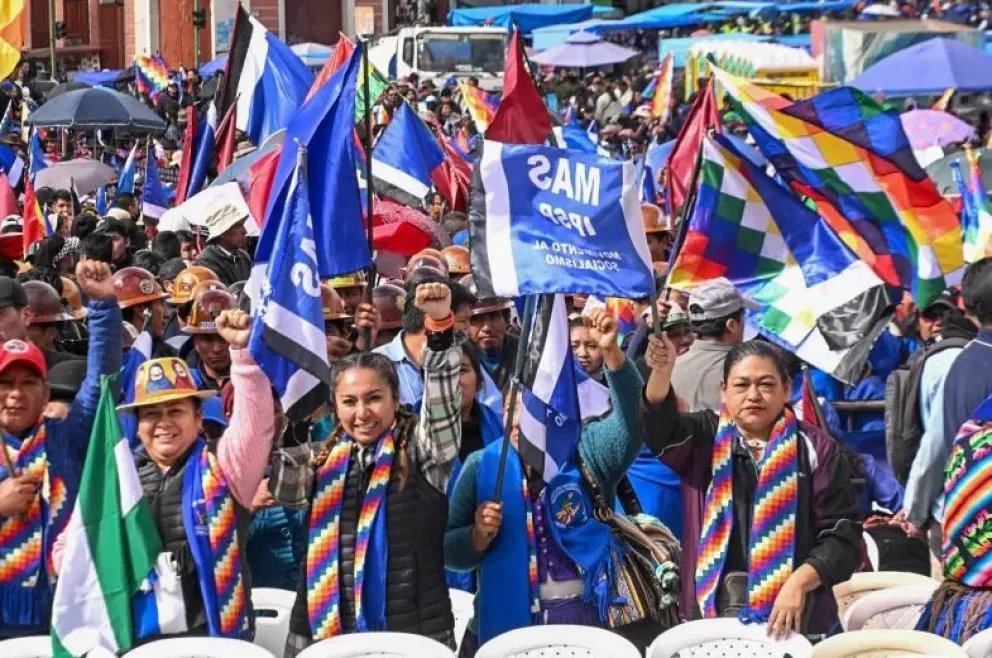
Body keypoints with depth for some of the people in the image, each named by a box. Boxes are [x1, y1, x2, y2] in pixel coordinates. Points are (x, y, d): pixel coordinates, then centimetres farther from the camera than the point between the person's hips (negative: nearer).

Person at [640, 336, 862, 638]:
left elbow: (843, 534, -2)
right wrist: (662, 372, -34)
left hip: (794, 613, -1)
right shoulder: (704, 438, 6)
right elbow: (660, 428, -15)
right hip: (713, 610, 1)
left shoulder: (814, 449, 1)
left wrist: (799, 582, -17)